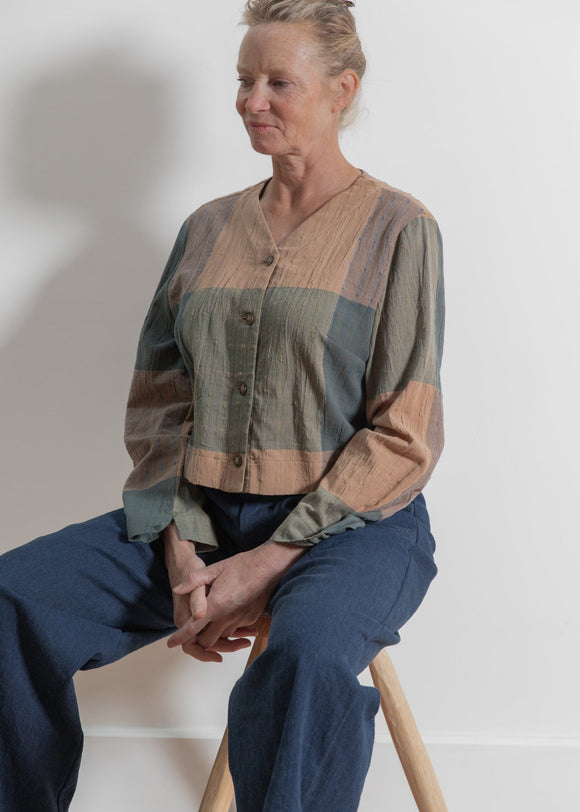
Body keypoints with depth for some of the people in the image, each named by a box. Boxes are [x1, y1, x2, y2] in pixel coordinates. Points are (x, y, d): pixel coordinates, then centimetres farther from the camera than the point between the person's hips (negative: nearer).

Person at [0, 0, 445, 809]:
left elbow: (404, 437, -7)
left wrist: (269, 561, -15)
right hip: (198, 516, 5)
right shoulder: (208, 228, 13)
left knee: (307, 657, -37)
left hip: (349, 524, -4)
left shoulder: (395, 228, -2)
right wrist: (183, 553, -7)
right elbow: (157, 400, 9)